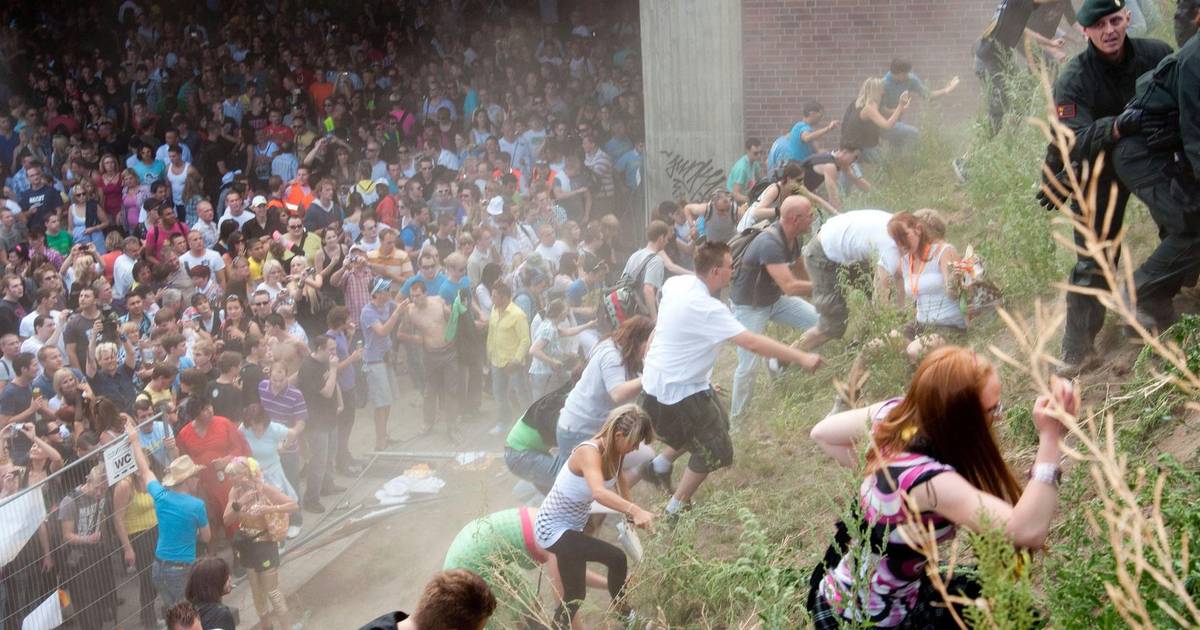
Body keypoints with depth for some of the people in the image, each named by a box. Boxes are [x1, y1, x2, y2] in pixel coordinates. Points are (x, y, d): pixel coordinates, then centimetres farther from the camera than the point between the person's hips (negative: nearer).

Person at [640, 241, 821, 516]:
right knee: (714, 451, 5)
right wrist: (802, 359, -33)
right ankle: (675, 510, 16)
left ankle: (661, 463, 38)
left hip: (658, 378, 9)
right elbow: (751, 342, -36)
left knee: (714, 424, 27)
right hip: (676, 390, -9)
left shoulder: (677, 283, -6)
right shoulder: (707, 309, -32)